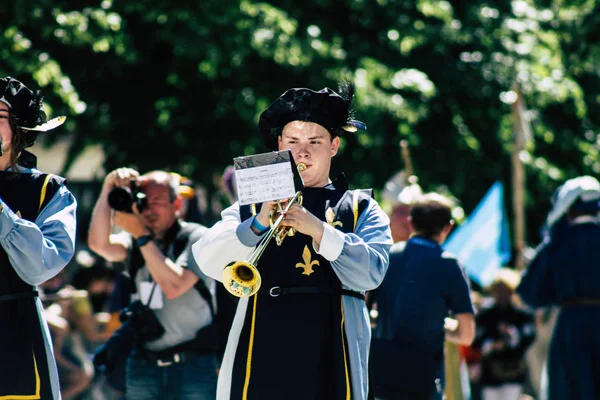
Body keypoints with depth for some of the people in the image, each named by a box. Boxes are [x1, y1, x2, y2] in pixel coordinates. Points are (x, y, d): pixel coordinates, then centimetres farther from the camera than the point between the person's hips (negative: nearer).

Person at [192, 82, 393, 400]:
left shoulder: (360, 209, 14)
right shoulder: (252, 203, 15)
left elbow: (371, 272, -5)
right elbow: (208, 261, -2)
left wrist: (319, 230, -18)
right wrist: (257, 224, -18)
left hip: (330, 359, 0)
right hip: (262, 359, 0)